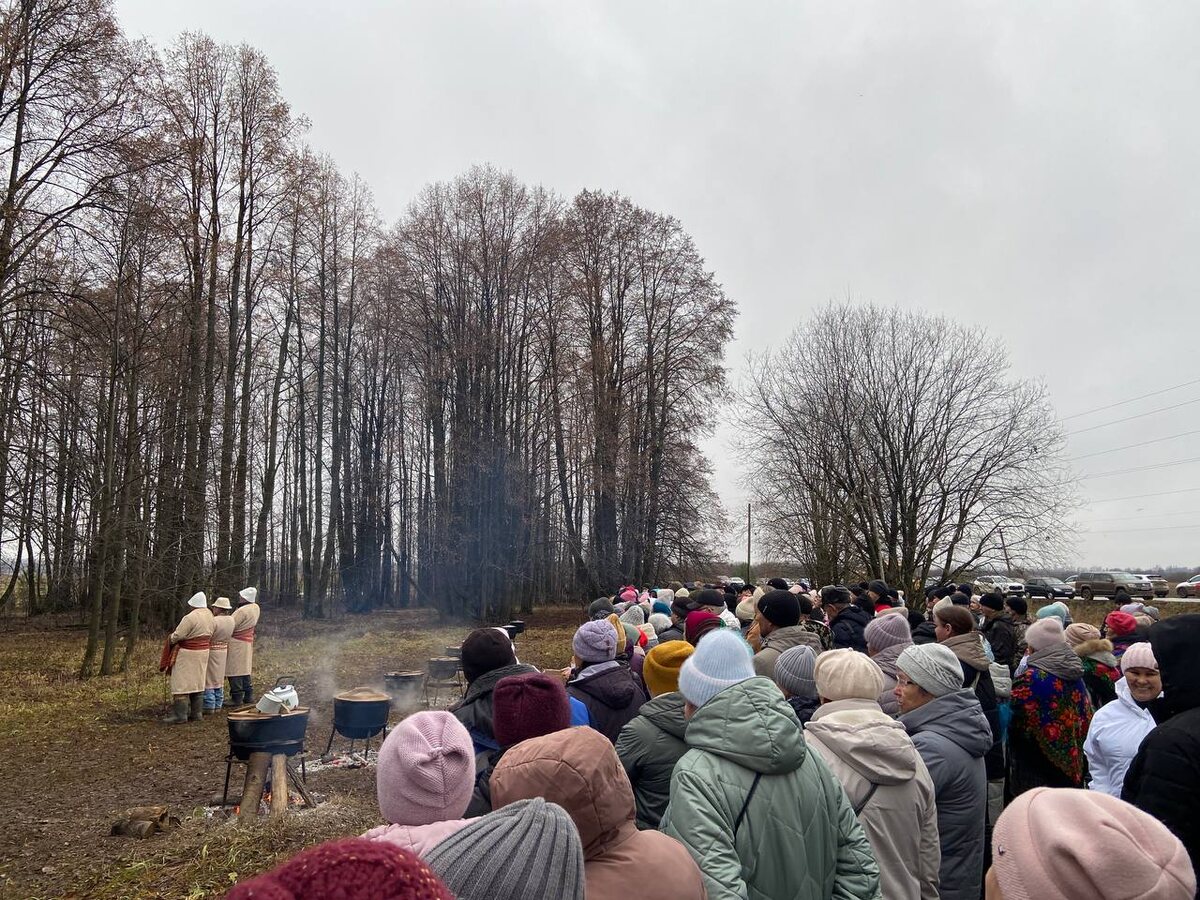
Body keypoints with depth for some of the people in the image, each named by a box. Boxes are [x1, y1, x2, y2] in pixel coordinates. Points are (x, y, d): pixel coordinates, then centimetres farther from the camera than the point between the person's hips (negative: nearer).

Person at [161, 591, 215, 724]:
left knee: (181, 683, 0)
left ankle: (180, 715, 1)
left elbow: (177, 636, -17)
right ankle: (197, 713, 17)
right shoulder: (209, 616, 3)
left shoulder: (190, 617, -20)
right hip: (203, 653, 8)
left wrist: (170, 640, 2)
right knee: (198, 682, 13)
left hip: (187, 655, -8)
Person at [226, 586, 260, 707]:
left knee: (235, 670, -2)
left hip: (237, 643, -9)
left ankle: (237, 698, 2)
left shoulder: (242, 611, -23)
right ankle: (248, 696, 20)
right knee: (246, 668, 15)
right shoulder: (256, 607, 2)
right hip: (248, 642, 9)